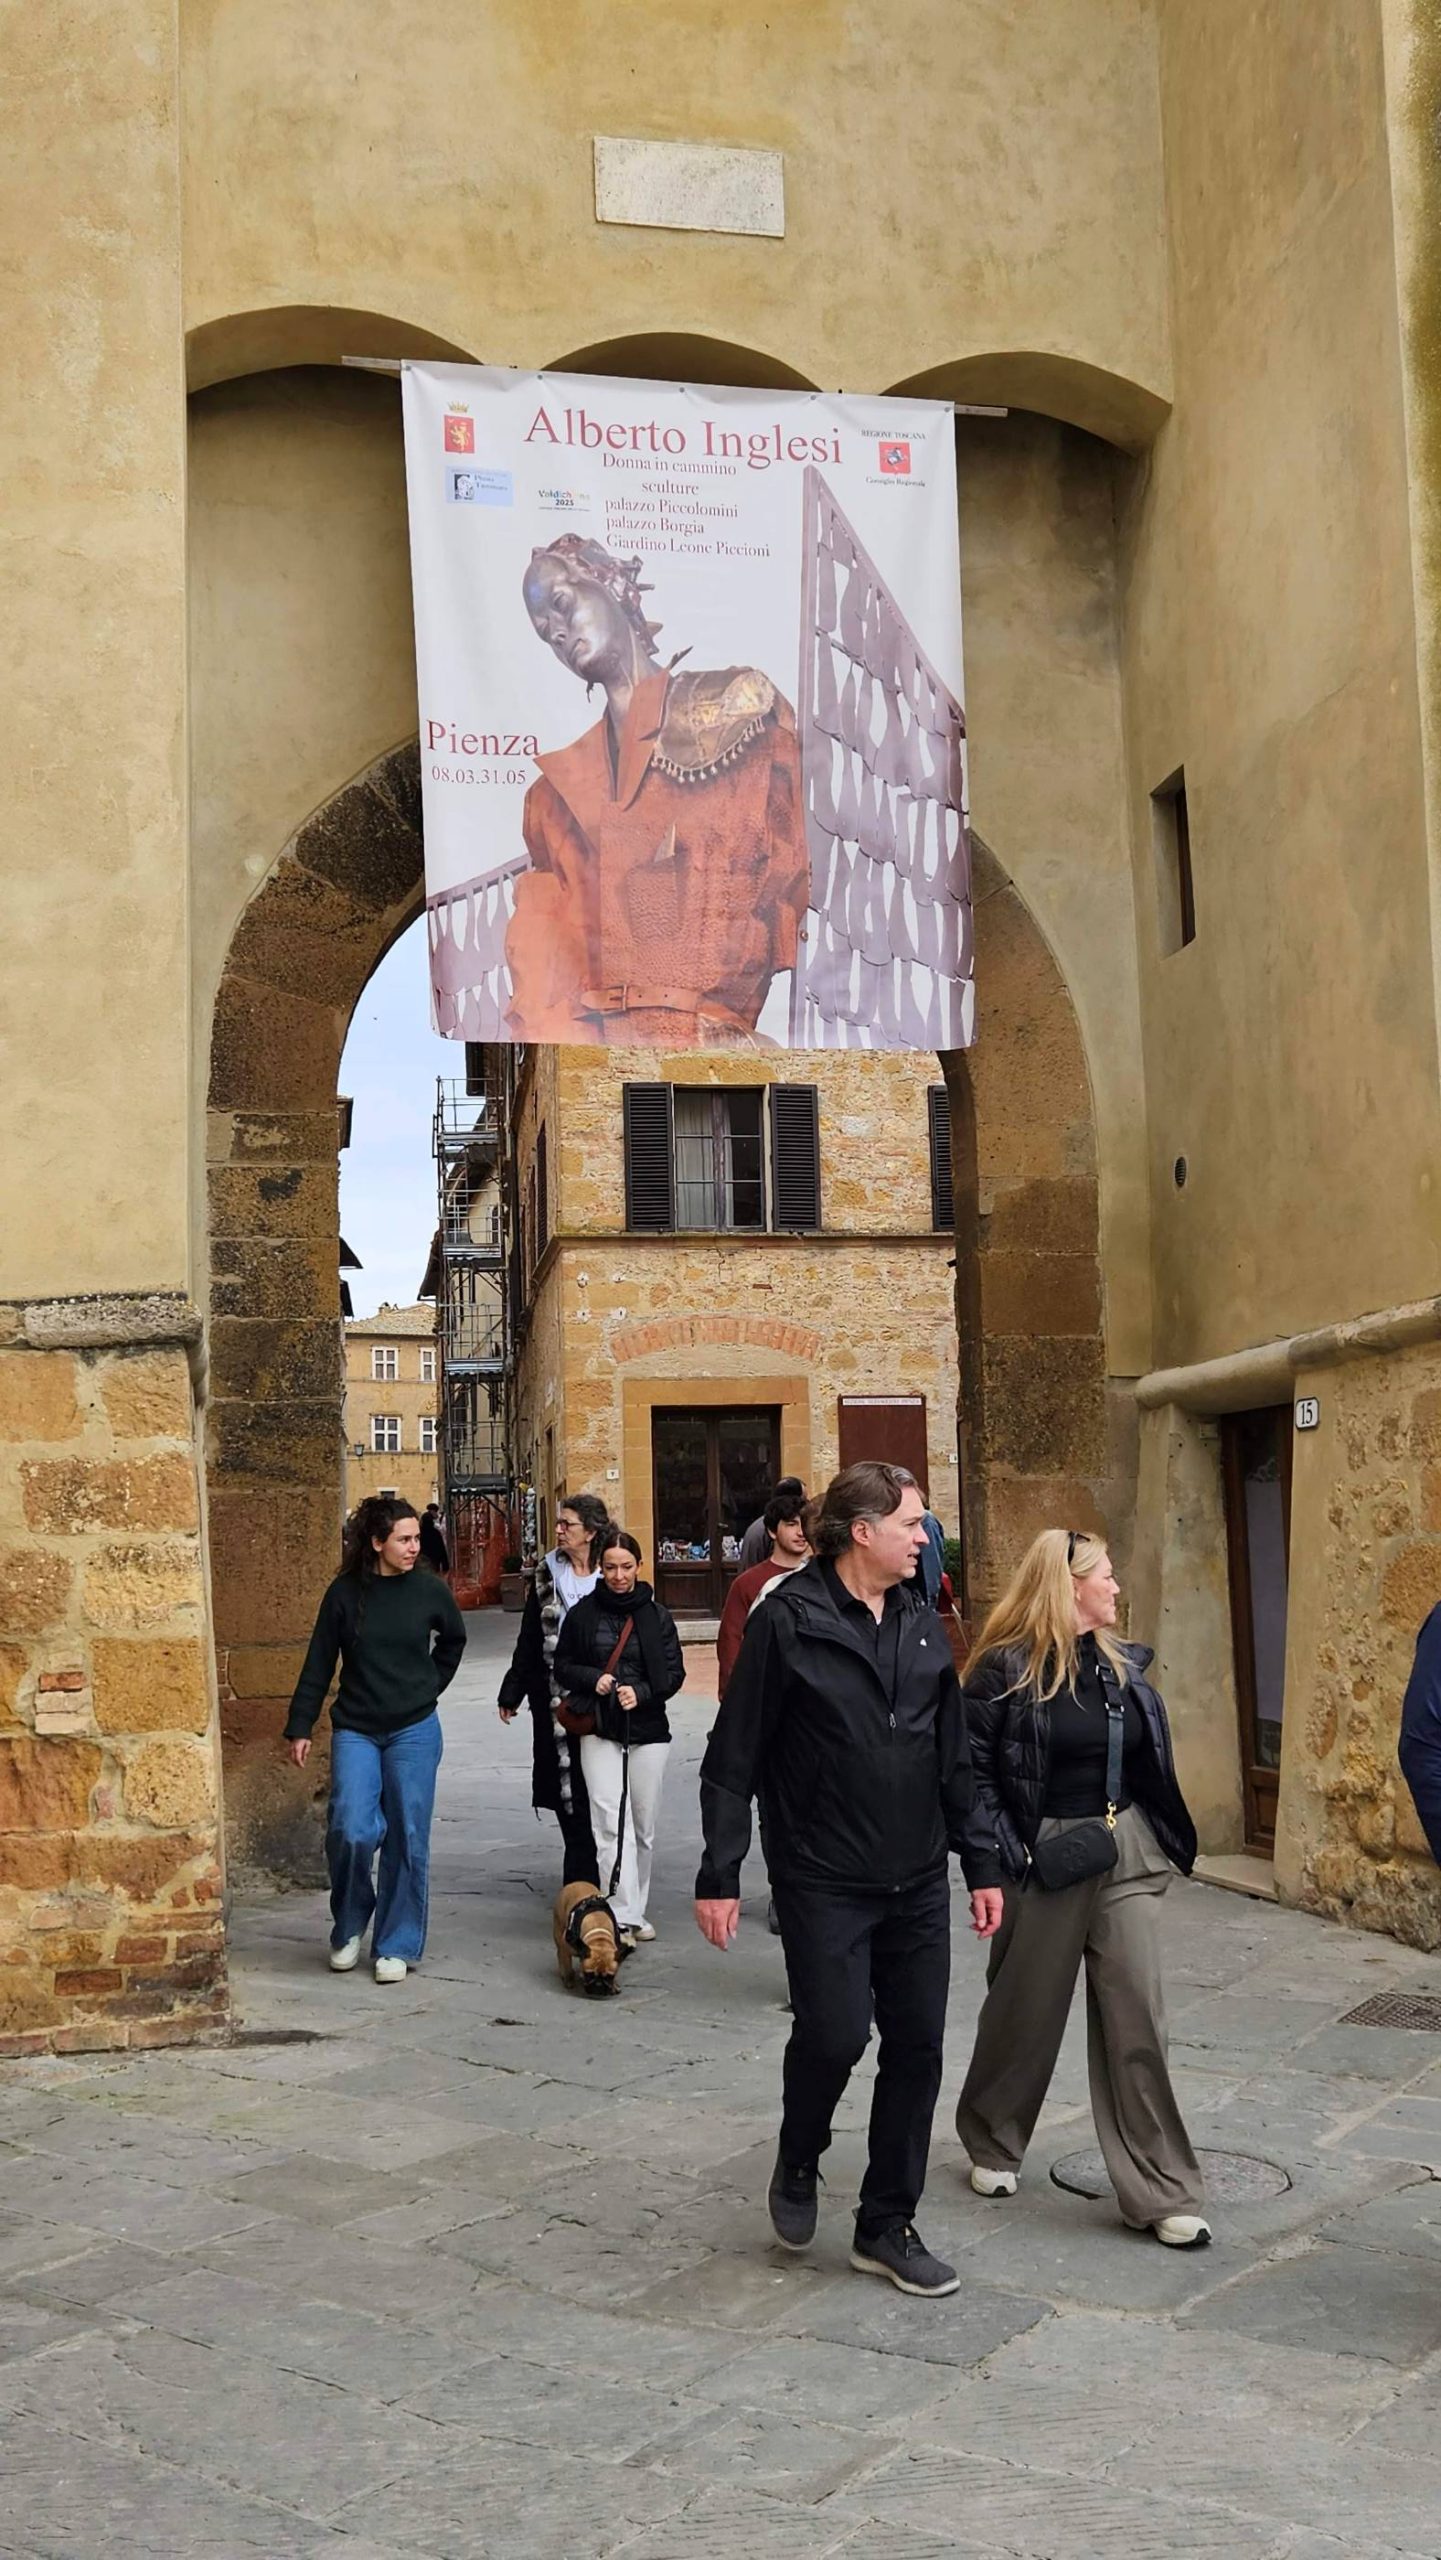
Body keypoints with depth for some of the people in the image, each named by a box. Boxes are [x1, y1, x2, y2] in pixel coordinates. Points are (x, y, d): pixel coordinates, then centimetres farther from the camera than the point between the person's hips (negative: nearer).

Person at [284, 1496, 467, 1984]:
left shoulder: (429, 1591, -2)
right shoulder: (345, 1593, -4)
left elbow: (454, 1640, 18)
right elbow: (319, 1664, 2)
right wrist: (300, 1727, 1)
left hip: (414, 1731, 1)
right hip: (355, 1731, -1)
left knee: (407, 1837, 2)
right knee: (351, 1830, -13)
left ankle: (397, 1946, 15)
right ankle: (349, 1926, 13)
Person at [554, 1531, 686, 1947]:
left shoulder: (656, 1614, 1)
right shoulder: (583, 1613, 1)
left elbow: (674, 1672, 2)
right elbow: (563, 1666, 8)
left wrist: (641, 1692, -15)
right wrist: (592, 1679, -12)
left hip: (648, 1730, 2)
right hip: (599, 1730, -1)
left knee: (643, 1827, 9)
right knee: (611, 1822, -14)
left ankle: (635, 1910, 25)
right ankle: (621, 1916, -18)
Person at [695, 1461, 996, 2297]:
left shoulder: (922, 1625, 9)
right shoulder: (788, 1622, -10)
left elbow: (955, 1758, 14)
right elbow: (733, 1760, -8)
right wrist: (720, 1877, -10)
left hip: (917, 1883, 6)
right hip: (824, 1882, -5)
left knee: (917, 2047, 6)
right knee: (835, 2033, -11)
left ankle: (888, 2226, 22)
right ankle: (798, 2164, 21)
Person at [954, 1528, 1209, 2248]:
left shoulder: (1123, 1665, 7)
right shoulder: (1005, 1669, -11)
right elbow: (974, 1774, -12)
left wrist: (1168, 1843, 16)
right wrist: (988, 1868, -16)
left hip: (1126, 1855, 5)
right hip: (1043, 1859, -5)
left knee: (1137, 2021, 3)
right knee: (1025, 2013, 11)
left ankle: (1161, 2193, 9)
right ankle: (993, 2144, 35)